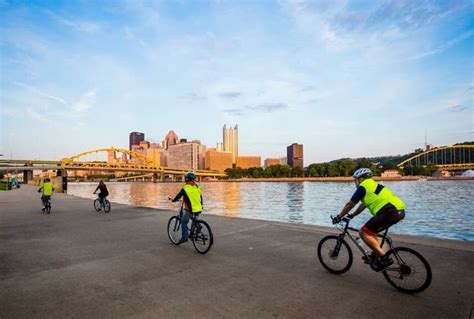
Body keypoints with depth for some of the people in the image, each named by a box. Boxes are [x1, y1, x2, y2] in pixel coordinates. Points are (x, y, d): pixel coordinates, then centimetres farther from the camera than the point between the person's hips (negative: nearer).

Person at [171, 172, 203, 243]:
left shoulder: (185, 188, -9)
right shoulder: (197, 187, 9)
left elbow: (179, 196, 0)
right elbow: (200, 197, 16)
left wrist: (173, 200, 19)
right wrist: (200, 205, 31)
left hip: (189, 209, -7)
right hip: (198, 209, 7)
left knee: (184, 221, 10)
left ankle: (184, 237, 9)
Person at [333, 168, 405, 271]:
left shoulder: (363, 186, -1)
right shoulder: (373, 185, 26)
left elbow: (350, 204, 2)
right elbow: (363, 205, 35)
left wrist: (339, 217, 13)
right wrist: (352, 215, 42)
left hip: (390, 211, -10)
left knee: (363, 232, -5)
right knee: (370, 231, 24)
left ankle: (384, 259, -5)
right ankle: (375, 255, 22)